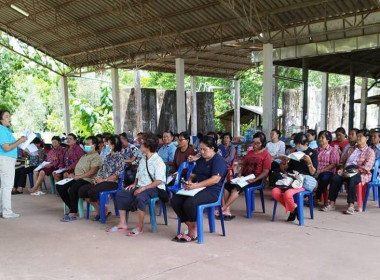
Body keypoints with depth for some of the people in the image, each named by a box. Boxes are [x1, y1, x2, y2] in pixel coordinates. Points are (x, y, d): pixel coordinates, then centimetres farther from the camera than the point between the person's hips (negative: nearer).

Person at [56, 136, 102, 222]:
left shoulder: (96, 157, -7)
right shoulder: (85, 155, 24)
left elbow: (92, 171, -17)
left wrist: (78, 176, -19)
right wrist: (73, 174, 7)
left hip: (86, 179, -10)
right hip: (76, 178, 10)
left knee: (73, 189, -34)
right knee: (60, 187, -4)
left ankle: (73, 214, -23)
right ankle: (72, 208, 3)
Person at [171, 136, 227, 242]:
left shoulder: (218, 160, -5)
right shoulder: (200, 160, 23)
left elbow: (215, 179, -17)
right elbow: (193, 175, 24)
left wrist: (196, 185, -23)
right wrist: (188, 182, -1)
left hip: (211, 191, -8)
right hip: (196, 188, 8)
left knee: (190, 203, -33)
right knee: (175, 200, -16)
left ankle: (194, 230, -10)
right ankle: (190, 226, -7)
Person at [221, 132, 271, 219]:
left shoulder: (266, 155, 1)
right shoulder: (250, 152, 22)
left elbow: (265, 172, -6)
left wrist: (255, 179, -19)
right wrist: (240, 174, 5)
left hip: (255, 179, -6)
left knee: (237, 188, -32)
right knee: (227, 185, -21)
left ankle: (223, 209, -28)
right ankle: (227, 211, -29)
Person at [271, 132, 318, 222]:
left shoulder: (313, 153, 3)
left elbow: (313, 172, -5)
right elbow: (286, 169, 21)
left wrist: (309, 161, -20)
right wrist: (284, 162, 1)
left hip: (305, 181, -5)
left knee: (287, 194, -33)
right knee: (274, 192, -22)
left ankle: (293, 210, -1)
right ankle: (292, 208, -1)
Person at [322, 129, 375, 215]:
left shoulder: (370, 152, 6)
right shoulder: (351, 149, 25)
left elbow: (366, 167, -8)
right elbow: (342, 161, 26)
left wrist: (352, 172, -18)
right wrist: (341, 169, 3)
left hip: (360, 174, -5)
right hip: (346, 172, 5)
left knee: (351, 180, -39)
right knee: (335, 178, -27)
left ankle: (351, 206, -38)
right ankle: (332, 204, -30)